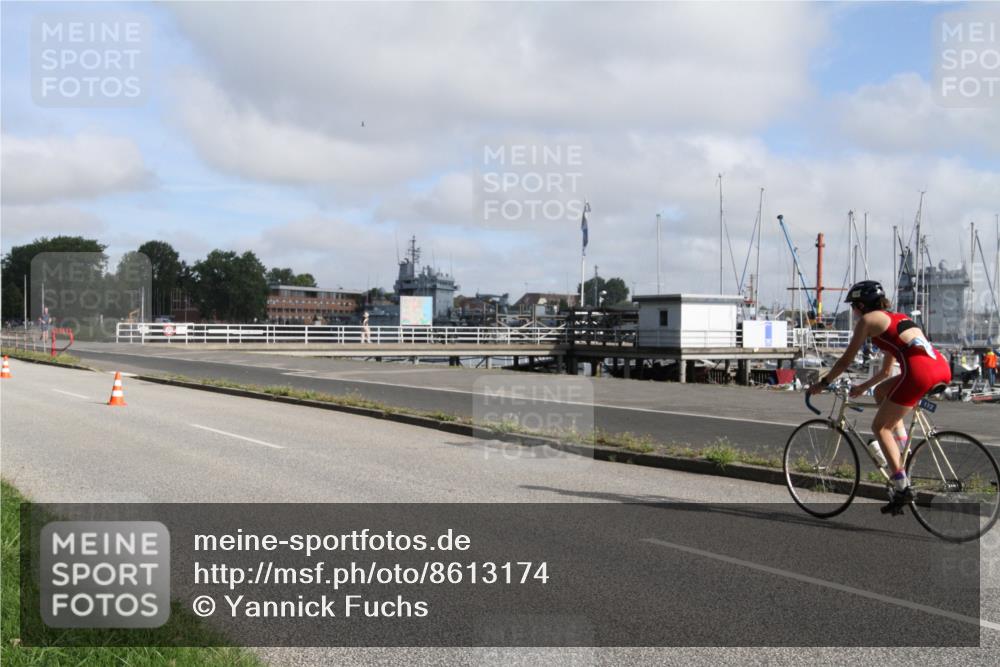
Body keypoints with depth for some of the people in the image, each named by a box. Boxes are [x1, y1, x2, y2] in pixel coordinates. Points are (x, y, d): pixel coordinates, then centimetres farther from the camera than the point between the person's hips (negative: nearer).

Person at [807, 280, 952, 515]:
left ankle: (902, 487, -2)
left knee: (880, 427, 4)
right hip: (942, 365, 8)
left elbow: (845, 361, 11)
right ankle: (902, 450, 21)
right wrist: (863, 387, 49)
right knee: (881, 391, 29)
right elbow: (886, 370, 38)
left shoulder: (868, 320, 9)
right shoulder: (896, 318, 32)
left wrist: (822, 383, 23)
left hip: (920, 370, -8)